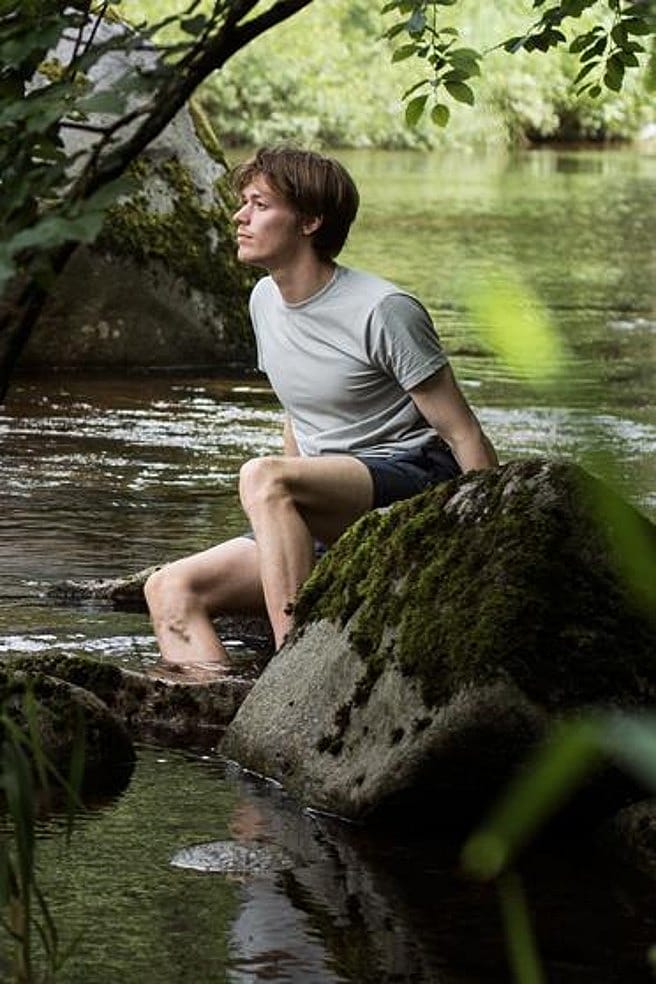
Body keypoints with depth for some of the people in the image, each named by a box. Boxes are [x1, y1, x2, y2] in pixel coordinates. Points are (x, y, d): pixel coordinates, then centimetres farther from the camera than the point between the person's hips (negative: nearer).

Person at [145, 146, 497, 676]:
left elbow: (465, 437, -10)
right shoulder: (265, 300, 13)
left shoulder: (384, 310, -10)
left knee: (261, 476, -34)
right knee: (170, 589, -8)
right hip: (330, 528, 8)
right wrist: (292, 520, 22)